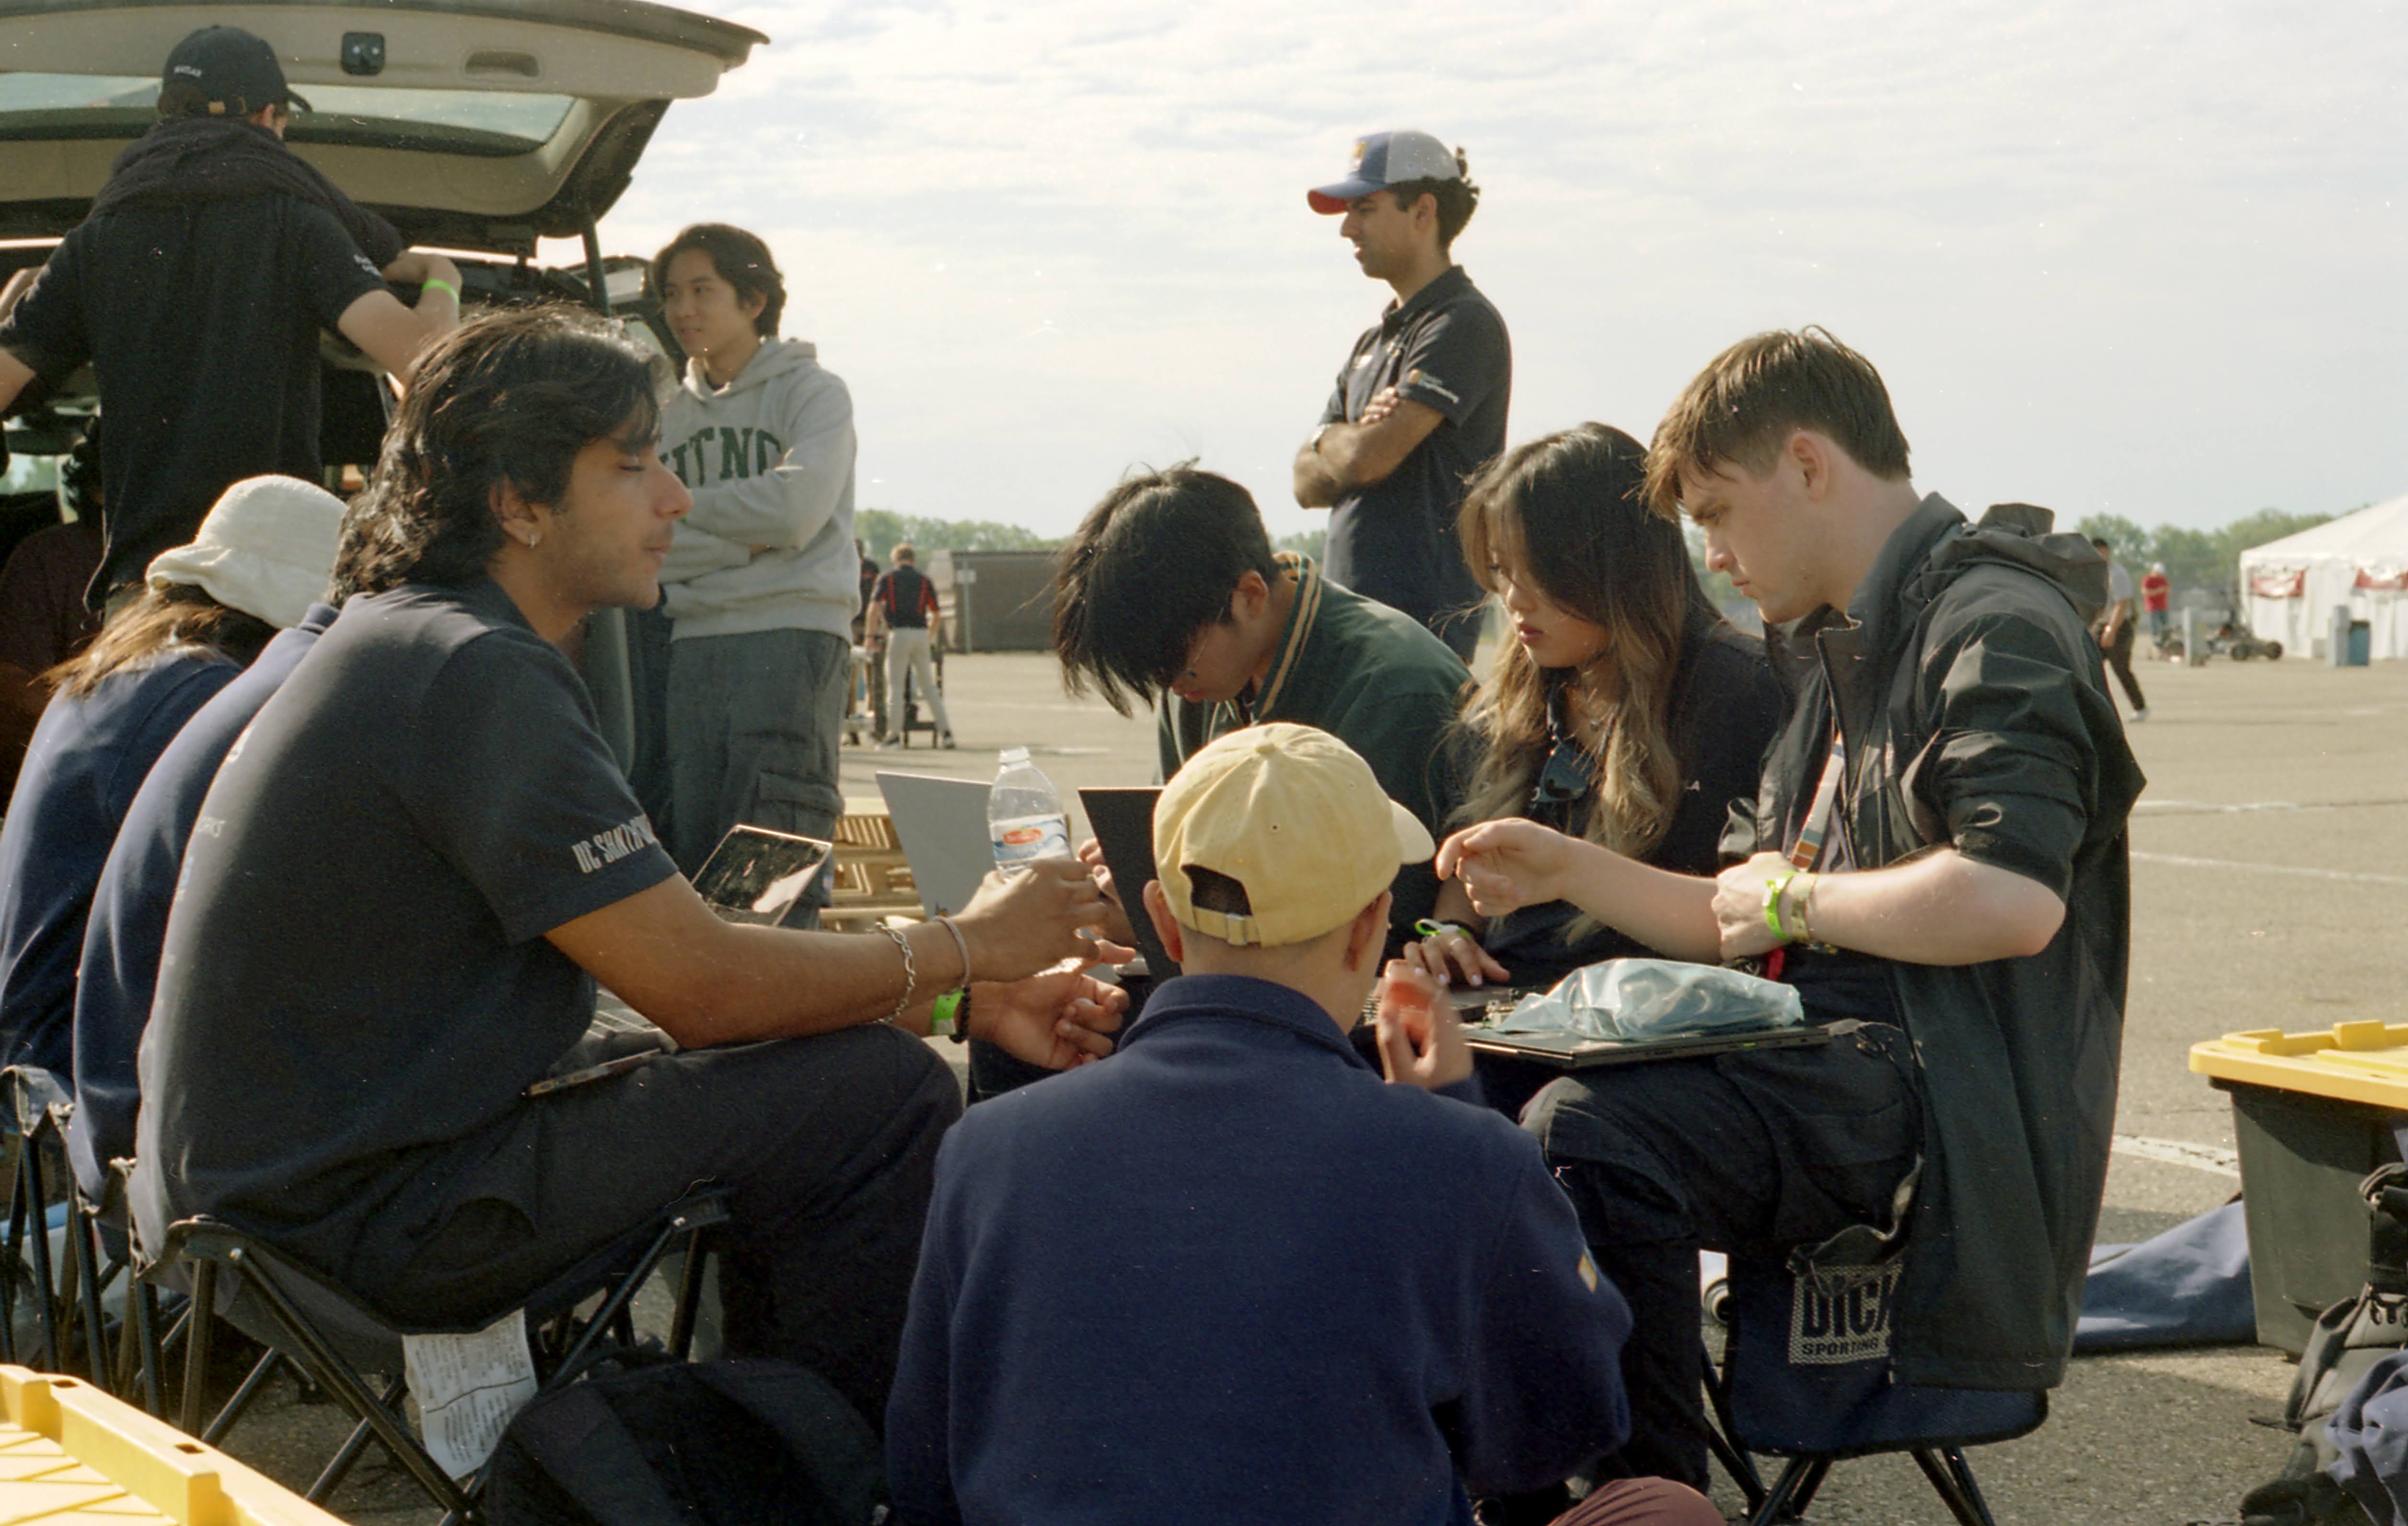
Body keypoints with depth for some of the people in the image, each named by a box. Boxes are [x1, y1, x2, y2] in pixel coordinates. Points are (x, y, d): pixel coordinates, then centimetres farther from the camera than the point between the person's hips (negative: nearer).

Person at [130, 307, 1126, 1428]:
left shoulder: (416, 642, 13)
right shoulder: (477, 676, -19)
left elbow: (670, 946, 13)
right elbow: (700, 986, -20)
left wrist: (968, 1003, 6)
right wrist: (966, 947, -4)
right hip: (354, 1218, -11)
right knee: (882, 1091, -12)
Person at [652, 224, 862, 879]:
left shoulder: (813, 393, 5)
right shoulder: (673, 416, 17)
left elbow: (795, 509, -11)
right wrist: (746, 538, -8)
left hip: (794, 634, -5)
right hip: (694, 641, 5)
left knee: (775, 859, -11)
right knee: (689, 845, 1)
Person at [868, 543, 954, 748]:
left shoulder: (887, 577, 7)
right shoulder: (924, 580, 13)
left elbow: (875, 607, -4)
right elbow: (935, 614, 12)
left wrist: (873, 635, 2)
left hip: (899, 633, -3)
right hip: (921, 633, 3)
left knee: (895, 685, 1)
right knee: (929, 685, 10)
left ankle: (895, 735, -1)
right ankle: (945, 731, 6)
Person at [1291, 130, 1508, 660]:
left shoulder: (1464, 325, -8)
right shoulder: (1376, 340, 20)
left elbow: (1370, 458, -18)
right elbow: (1309, 484, 16)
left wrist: (1330, 441, 5)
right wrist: (1354, 440, -5)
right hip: (1350, 615, 8)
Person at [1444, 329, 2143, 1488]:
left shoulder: (1994, 624, -8)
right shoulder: (1833, 649, 23)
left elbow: (2011, 900, -25)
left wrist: (1798, 897, -12)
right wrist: (1572, 872, 16)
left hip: (1943, 1091, -9)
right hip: (1823, 1057, 9)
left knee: (1588, 1135, -30)